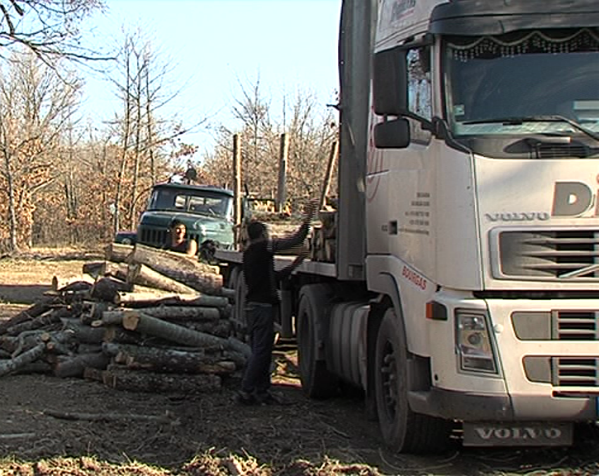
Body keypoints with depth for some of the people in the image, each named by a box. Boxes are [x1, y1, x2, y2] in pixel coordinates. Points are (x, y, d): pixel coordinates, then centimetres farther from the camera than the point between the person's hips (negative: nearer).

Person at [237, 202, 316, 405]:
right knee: (261, 351, -8)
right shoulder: (262, 248, -8)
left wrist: (292, 266, 26)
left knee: (260, 350, 13)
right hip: (263, 305, -10)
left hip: (253, 305, 10)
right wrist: (307, 220, 1)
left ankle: (262, 390, 16)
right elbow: (295, 240, -9)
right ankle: (246, 391, -10)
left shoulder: (249, 253, 18)